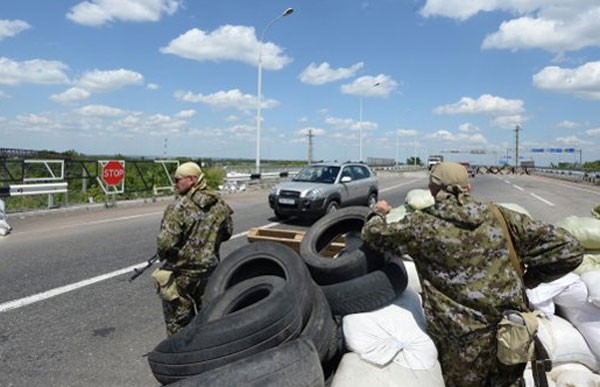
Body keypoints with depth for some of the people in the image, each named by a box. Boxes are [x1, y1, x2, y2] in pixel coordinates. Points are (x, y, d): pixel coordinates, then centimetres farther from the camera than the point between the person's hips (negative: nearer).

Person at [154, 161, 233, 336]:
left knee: (177, 322, 13)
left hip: (181, 274, -5)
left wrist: (162, 255, -2)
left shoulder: (178, 206, -20)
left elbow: (166, 242, -24)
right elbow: (227, 232, 10)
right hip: (210, 270, 5)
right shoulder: (220, 204, -2)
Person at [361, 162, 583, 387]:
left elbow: (373, 235, 8)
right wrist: (526, 279, 13)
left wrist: (377, 214, 28)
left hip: (465, 345, -3)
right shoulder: (499, 216, 1)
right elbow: (568, 249, 2)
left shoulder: (422, 225, -7)